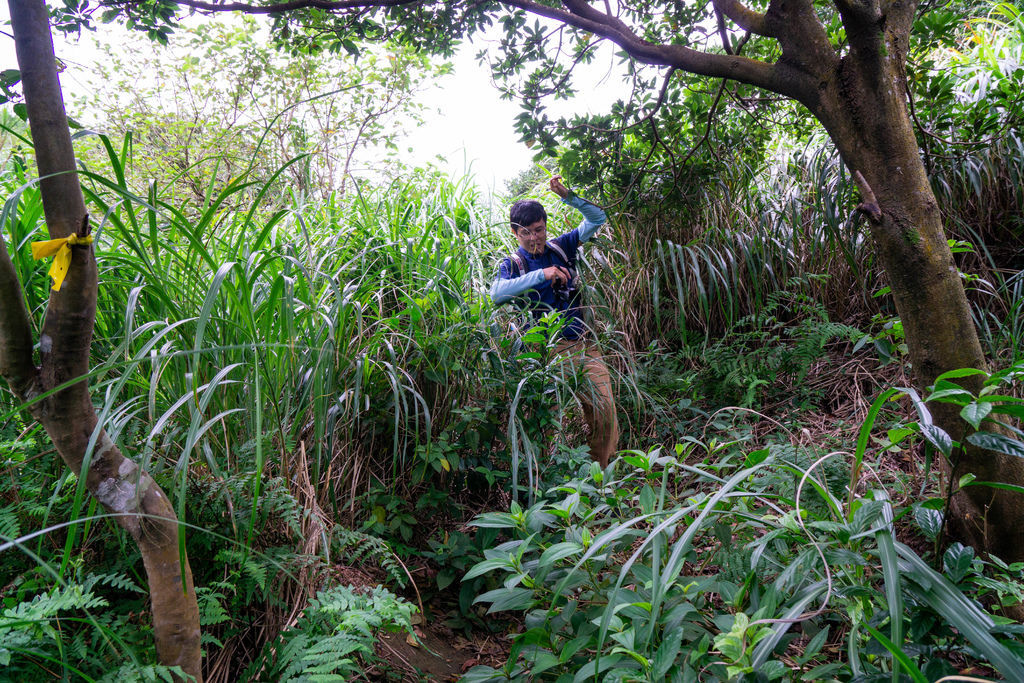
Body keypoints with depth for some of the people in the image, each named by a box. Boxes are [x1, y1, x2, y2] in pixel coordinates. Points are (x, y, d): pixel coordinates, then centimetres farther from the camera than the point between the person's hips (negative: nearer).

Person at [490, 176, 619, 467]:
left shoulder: (560, 248, 10)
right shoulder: (513, 265, 1)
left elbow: (598, 217, 11)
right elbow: (496, 293, -21)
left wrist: (568, 196, -4)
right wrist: (540, 274, -27)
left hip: (582, 346, 3)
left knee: (605, 410, -5)